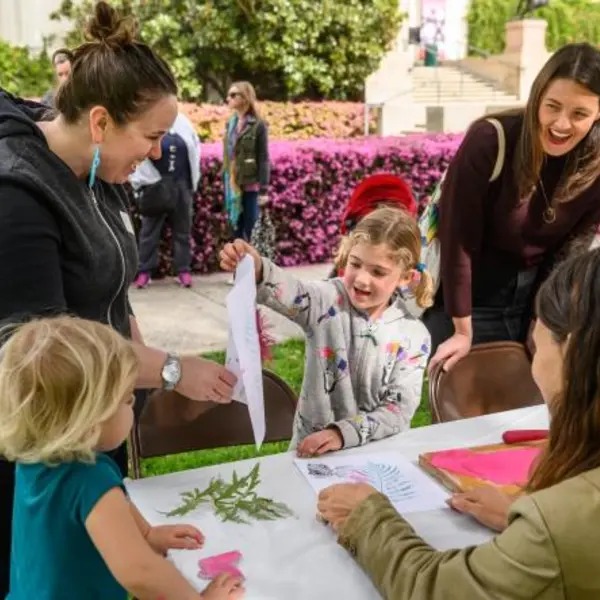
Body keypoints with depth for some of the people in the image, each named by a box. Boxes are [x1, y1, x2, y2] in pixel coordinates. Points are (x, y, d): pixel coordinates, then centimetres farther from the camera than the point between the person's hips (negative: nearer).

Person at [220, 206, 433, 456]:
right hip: (312, 450, -3)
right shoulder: (329, 301, -7)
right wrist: (256, 270, -49)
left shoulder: (414, 336, -5)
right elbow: (288, 294, -29)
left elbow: (399, 410, -8)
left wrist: (344, 433, -21)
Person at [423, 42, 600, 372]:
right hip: (472, 294, -4)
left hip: (537, 295, 4)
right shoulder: (490, 140, -24)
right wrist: (463, 331, -15)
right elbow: (458, 238, -19)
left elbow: (571, 253, -4)